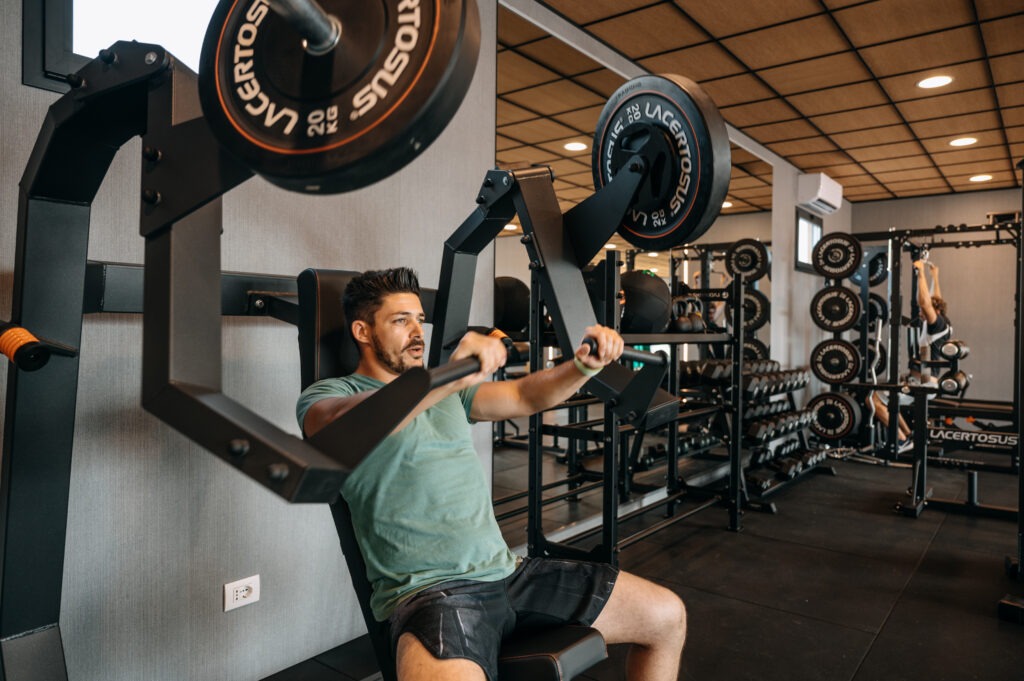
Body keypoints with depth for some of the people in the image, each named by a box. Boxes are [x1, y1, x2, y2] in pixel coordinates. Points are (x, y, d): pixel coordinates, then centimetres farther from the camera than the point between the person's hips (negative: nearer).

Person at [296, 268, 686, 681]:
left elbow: (525, 397, 14)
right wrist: (447, 378, -40)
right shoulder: (327, 395, -1)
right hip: (428, 589, -7)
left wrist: (586, 365, -5)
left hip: (506, 571, 7)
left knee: (666, 615, 8)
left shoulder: (444, 391, 21)